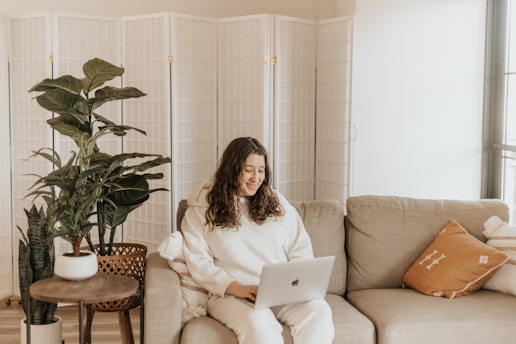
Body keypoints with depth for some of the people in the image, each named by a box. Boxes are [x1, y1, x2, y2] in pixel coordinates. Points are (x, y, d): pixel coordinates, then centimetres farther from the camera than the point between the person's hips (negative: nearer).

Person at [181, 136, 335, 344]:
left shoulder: (277, 203, 16)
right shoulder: (201, 210, 5)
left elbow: (301, 250, 14)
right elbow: (199, 262, -3)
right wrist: (236, 287, -18)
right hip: (231, 295, -3)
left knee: (319, 310, -28)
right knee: (257, 321, -37)